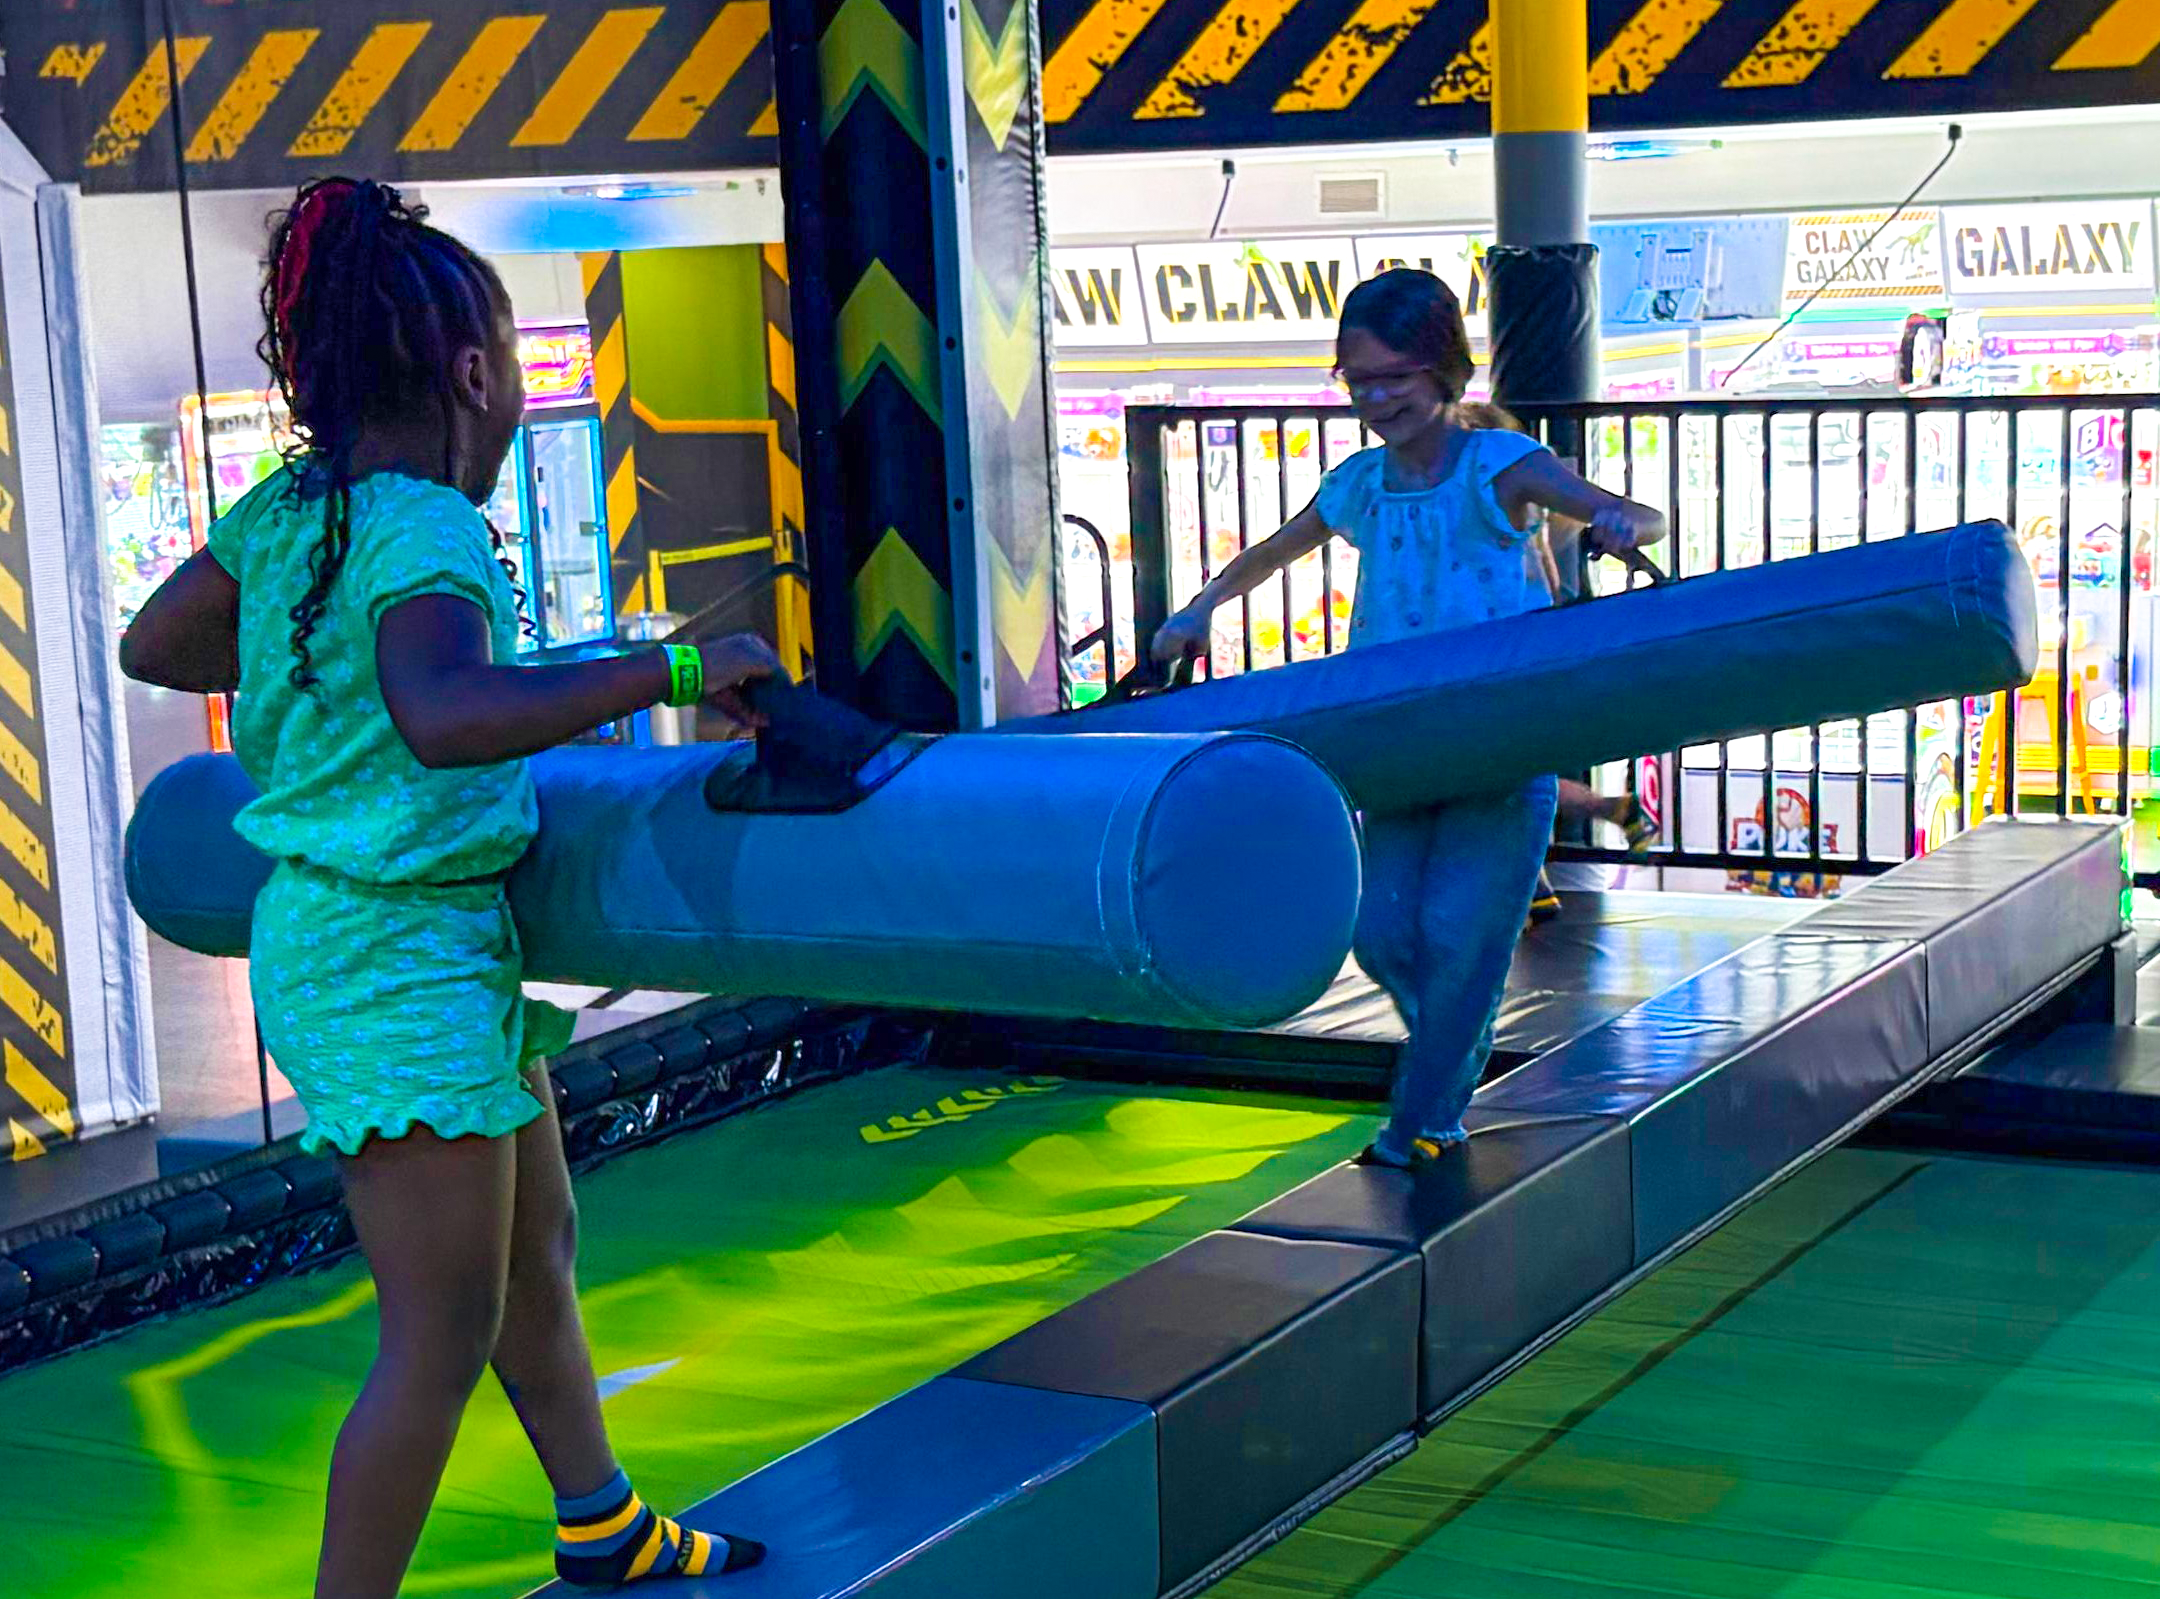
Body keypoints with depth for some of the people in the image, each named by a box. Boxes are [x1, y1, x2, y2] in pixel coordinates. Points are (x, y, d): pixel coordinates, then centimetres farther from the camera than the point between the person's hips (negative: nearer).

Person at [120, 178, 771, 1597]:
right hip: (396, 964, -10)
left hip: (325, 931, 10)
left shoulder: (290, 506, 5)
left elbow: (152, 645, 19)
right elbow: (447, 718, -42)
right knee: (442, 1341, -2)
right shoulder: (426, 534, -22)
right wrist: (672, 668, -37)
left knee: (539, 1244, 24)